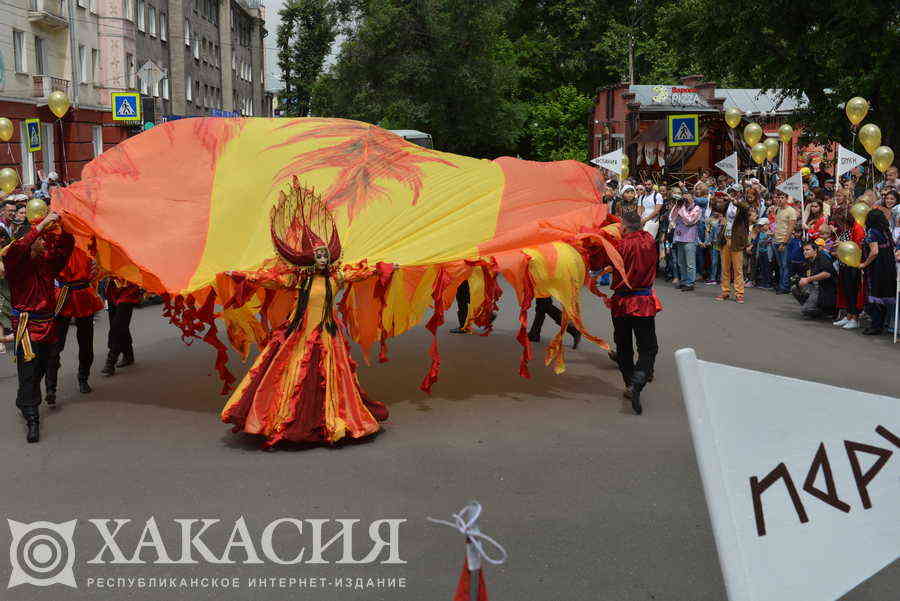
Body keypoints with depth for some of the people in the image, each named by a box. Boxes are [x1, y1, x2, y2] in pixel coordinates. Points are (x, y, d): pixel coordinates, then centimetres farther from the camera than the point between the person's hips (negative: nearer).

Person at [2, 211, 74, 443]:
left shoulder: (47, 261, 7)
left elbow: (67, 243, 11)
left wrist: (59, 224, -8)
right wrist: (41, 226, -31)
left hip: (47, 322, 6)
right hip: (25, 322, -6)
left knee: (40, 368, 15)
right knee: (28, 368, -10)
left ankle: (24, 403, 36)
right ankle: (32, 419, -10)